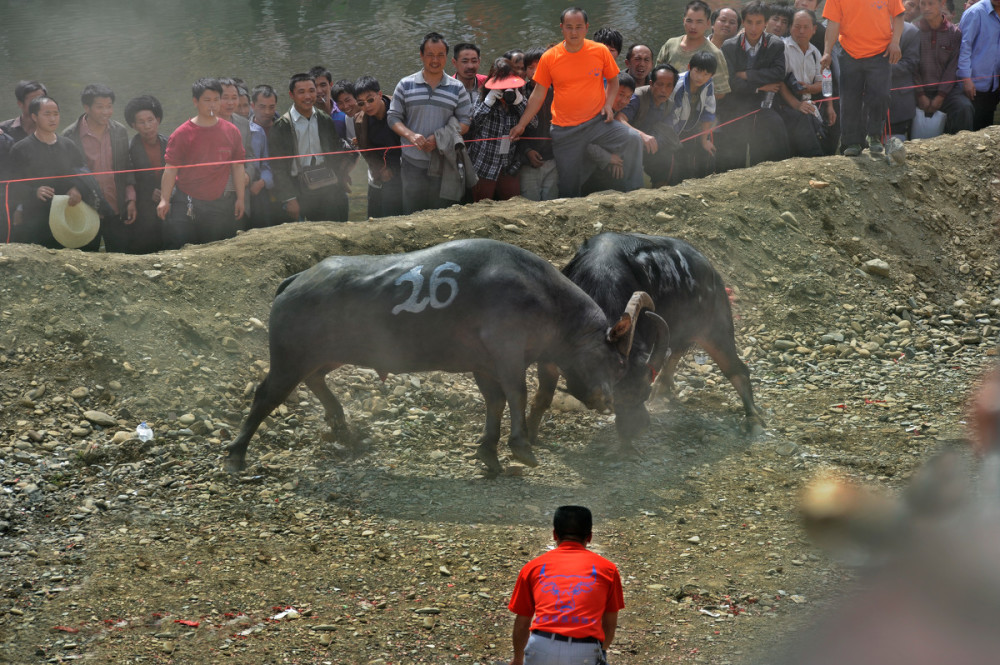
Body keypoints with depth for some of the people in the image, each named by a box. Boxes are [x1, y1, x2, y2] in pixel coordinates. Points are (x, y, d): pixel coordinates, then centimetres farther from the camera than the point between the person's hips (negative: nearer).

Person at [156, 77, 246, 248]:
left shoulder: (231, 131, 6)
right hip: (185, 204, -2)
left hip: (220, 205, 3)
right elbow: (171, 168, -3)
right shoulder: (182, 134, -3)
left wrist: (240, 198, 9)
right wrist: (164, 200, -10)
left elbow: (238, 166, 12)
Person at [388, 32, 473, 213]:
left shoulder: (457, 88, 7)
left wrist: (439, 137, -14)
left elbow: (465, 122, 3)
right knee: (412, 213, 3)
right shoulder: (406, 85, 6)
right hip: (413, 162, 0)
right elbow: (393, 117, 5)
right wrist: (411, 135, -15)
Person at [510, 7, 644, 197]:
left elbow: (613, 81, 14)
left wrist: (608, 104, -5)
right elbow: (538, 95, 6)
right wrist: (521, 125, 5)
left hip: (597, 122, 0)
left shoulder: (600, 51, -2)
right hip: (564, 130, 0)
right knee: (568, 184, 1)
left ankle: (634, 193, -13)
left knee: (632, 139, -23)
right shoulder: (549, 57, -3)